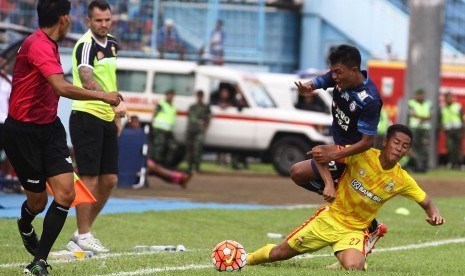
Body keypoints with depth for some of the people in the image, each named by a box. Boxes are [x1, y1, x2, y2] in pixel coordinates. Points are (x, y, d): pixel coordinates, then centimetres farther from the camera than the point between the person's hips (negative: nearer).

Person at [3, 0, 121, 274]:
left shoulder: (49, 45, 8)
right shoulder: (38, 45, -22)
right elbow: (62, 88, -34)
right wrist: (102, 95, -27)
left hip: (49, 127, 8)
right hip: (23, 131, -8)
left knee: (65, 193, -8)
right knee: (38, 201, 4)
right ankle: (25, 227, 41)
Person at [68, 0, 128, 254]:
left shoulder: (111, 43, 13)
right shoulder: (86, 45, -14)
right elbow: (87, 81, -31)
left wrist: (116, 117, 21)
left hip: (107, 119, 8)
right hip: (87, 117, -8)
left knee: (109, 180, 8)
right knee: (89, 178, -7)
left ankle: (83, 230, 18)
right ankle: (83, 236, 0)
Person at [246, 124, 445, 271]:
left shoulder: (402, 180, -9)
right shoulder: (362, 155, -17)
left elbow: (426, 202, 3)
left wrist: (434, 213, -21)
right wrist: (328, 183, -28)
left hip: (355, 230, 1)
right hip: (330, 218, -1)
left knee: (353, 267, -32)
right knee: (280, 253, 5)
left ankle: (358, 260, 6)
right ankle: (247, 259, 36)